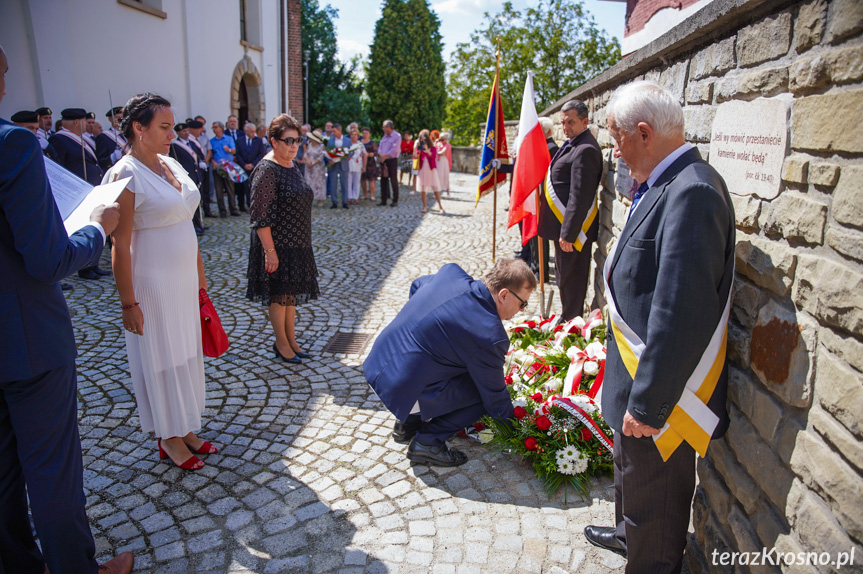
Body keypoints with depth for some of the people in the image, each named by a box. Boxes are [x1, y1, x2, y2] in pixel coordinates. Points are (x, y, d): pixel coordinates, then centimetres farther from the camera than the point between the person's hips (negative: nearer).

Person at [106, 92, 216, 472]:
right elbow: (120, 245, -16)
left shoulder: (172, 165, 7)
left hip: (184, 278, 8)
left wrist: (199, 270, 15)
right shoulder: (126, 176, -16)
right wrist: (128, 303, -16)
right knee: (160, 358, 7)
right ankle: (168, 438, 25)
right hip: (152, 282, -7)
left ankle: (185, 428, 32)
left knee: (186, 352, 16)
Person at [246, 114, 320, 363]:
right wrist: (270, 251, -23)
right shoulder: (267, 170, -18)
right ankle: (281, 344, 20)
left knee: (291, 294, 17)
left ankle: (291, 339, 31)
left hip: (297, 244, 9)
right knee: (279, 295, 5)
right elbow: (261, 217, -21)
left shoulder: (292, 165, 9)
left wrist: (304, 242, 19)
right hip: (277, 245, -8)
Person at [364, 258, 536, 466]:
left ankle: (408, 421, 25)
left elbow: (416, 285, 22)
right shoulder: (491, 337, -21)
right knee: (484, 392, 1)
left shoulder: (451, 272, -2)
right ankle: (428, 441, 5)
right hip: (402, 390, -8)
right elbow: (495, 398, -7)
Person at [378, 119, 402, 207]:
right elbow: (380, 147, 13)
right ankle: (383, 200, 13)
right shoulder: (385, 136, 16)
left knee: (394, 180, -4)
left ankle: (395, 200, 3)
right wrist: (380, 154, -8)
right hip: (383, 160, 7)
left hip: (392, 160, -7)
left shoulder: (397, 136, -6)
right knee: (383, 180, 7)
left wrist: (385, 156, -13)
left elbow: (395, 149, -15)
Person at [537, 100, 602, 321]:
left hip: (572, 228, -10)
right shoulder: (571, 145, 14)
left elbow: (580, 197, -23)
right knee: (564, 275, 20)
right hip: (564, 226, 11)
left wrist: (568, 233, -23)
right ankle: (569, 318, 33)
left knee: (570, 280, 1)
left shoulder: (585, 150, -19)